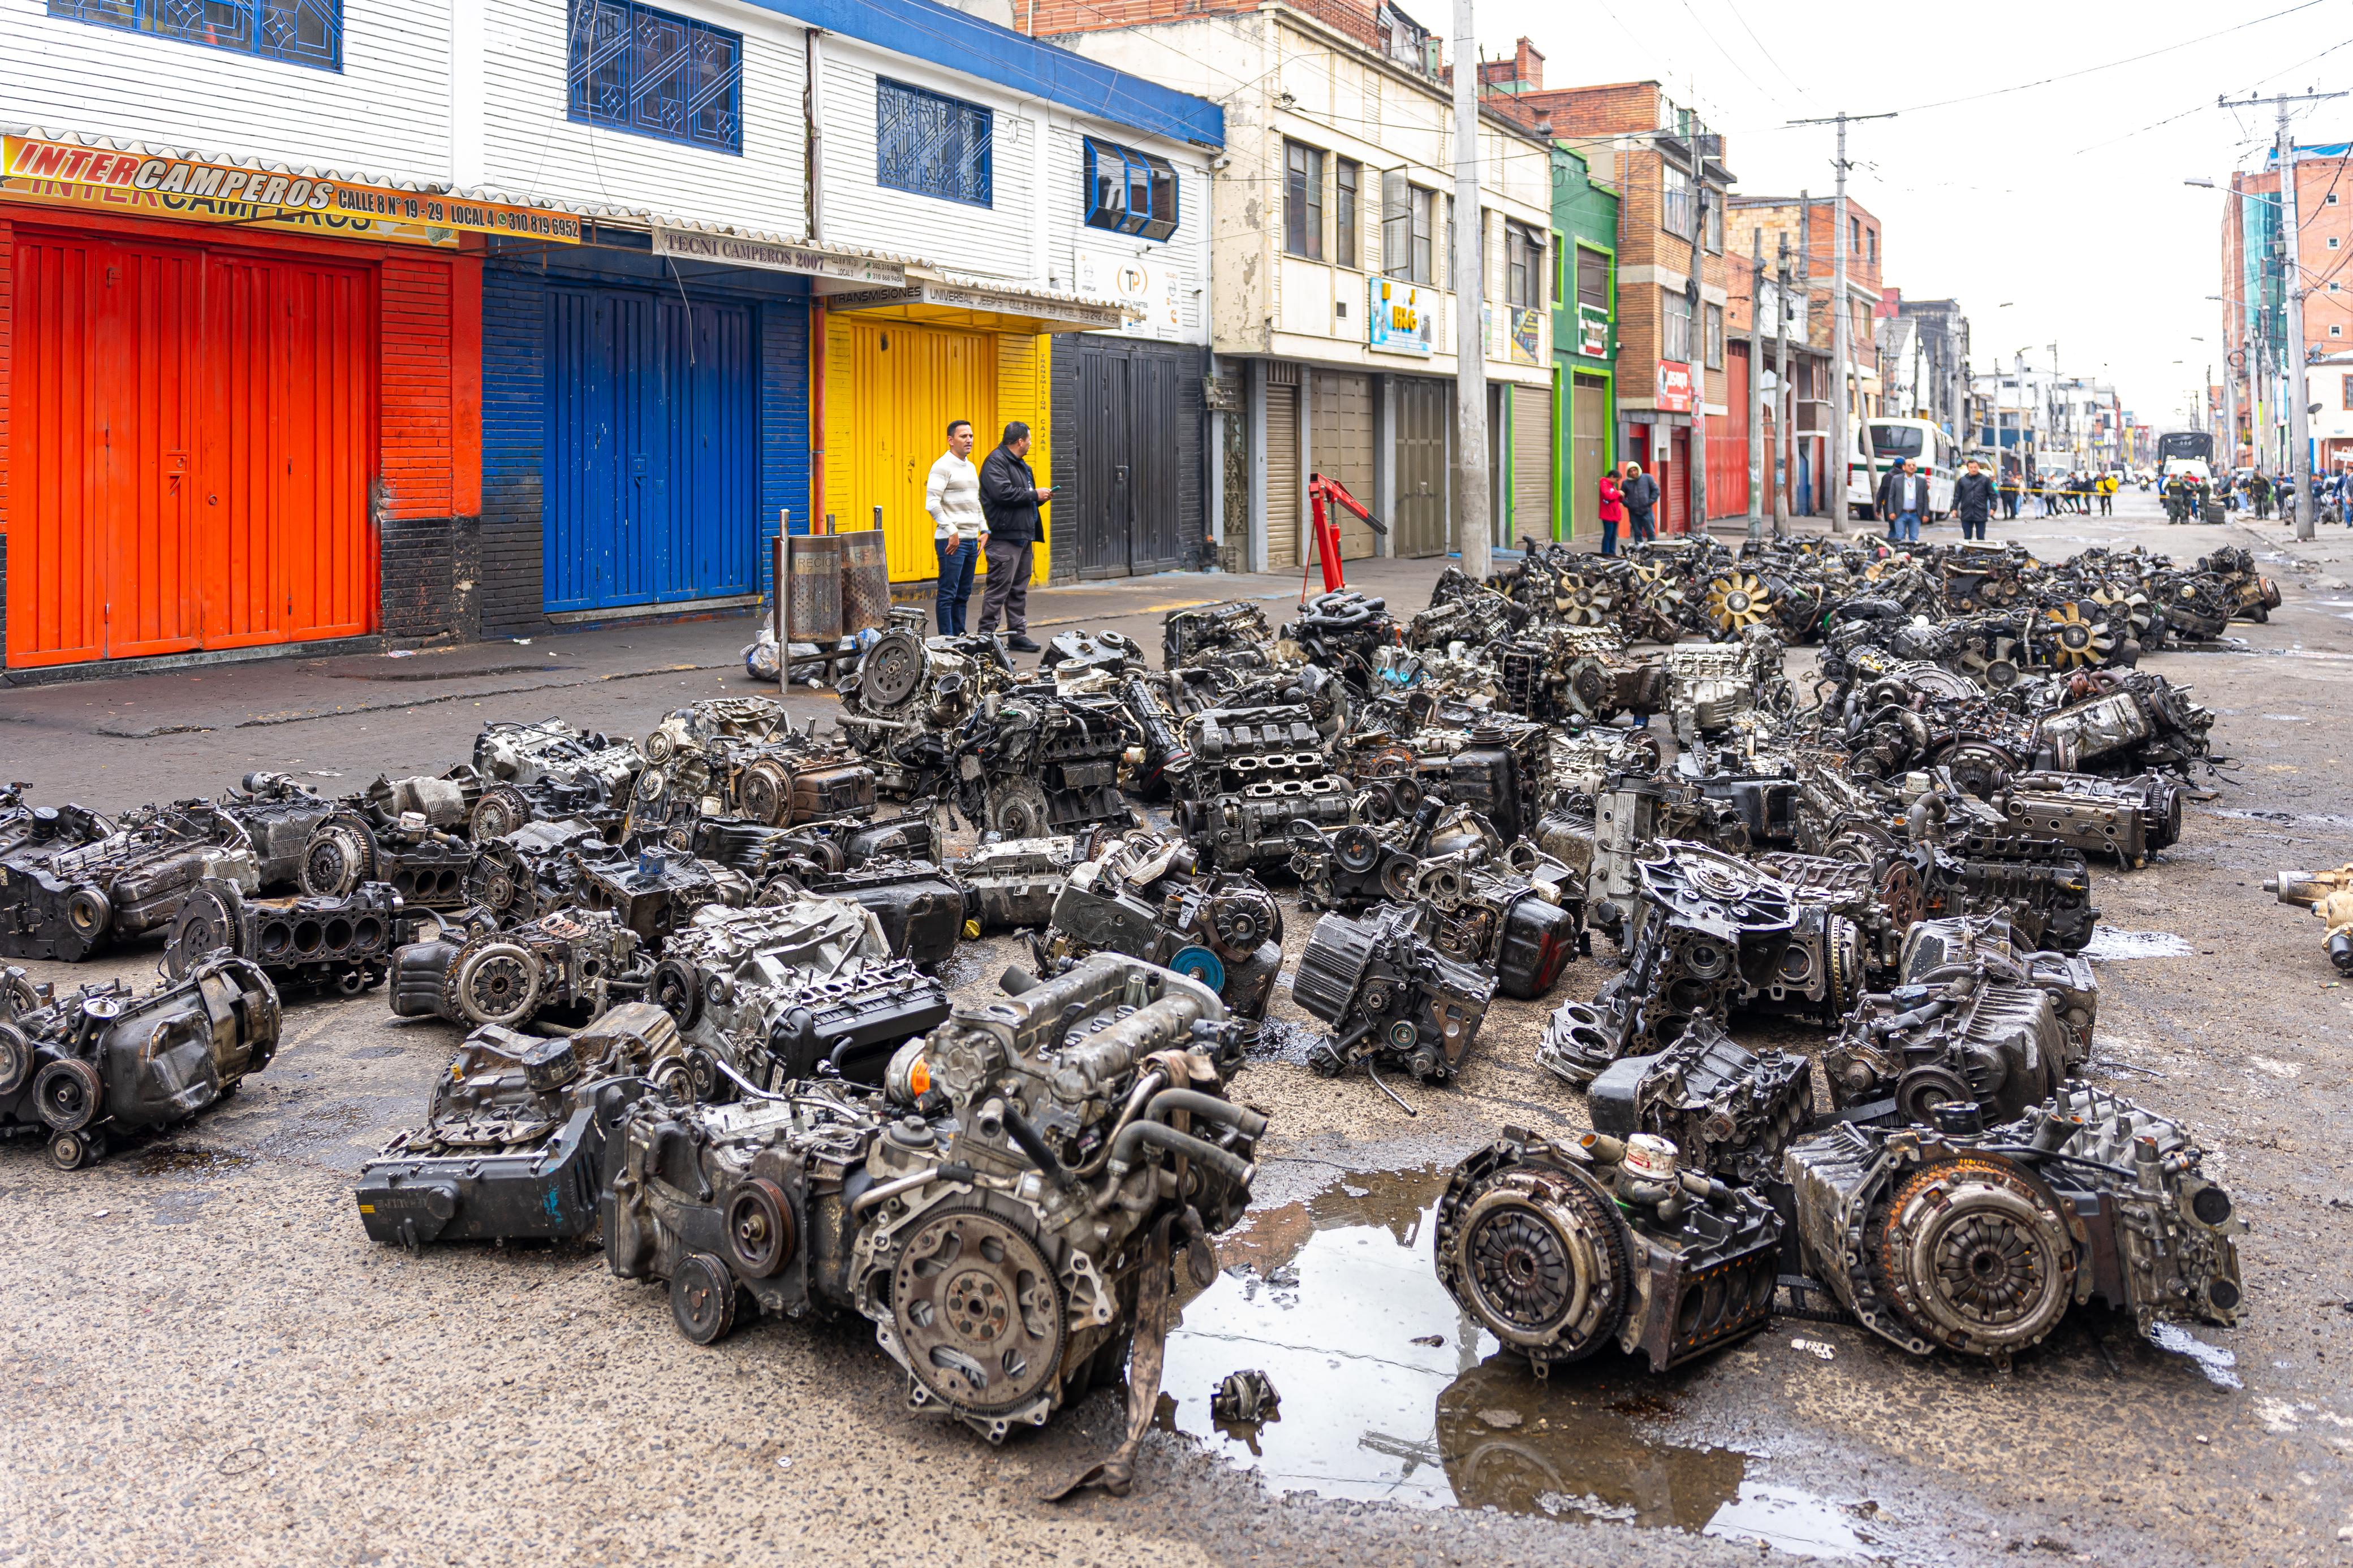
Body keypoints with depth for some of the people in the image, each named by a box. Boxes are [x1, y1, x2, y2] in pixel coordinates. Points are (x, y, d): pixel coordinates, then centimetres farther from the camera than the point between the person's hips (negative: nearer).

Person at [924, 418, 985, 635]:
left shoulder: (971, 467, 17)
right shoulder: (943, 466, -9)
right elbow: (932, 504, -16)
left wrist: (984, 530, 15)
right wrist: (952, 531, -19)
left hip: (972, 540, 8)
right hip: (952, 541, -8)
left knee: (963, 594, 12)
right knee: (948, 594, -6)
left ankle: (960, 637, 18)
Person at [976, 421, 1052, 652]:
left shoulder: (1021, 464, 22)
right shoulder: (996, 462, -10)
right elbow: (1003, 493, -23)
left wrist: (1040, 497, 10)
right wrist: (1035, 494, -14)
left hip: (1023, 536, 10)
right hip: (1005, 537, -10)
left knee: (1019, 589, 12)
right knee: (999, 589, -10)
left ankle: (1017, 635, 17)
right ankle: (986, 637, -7)